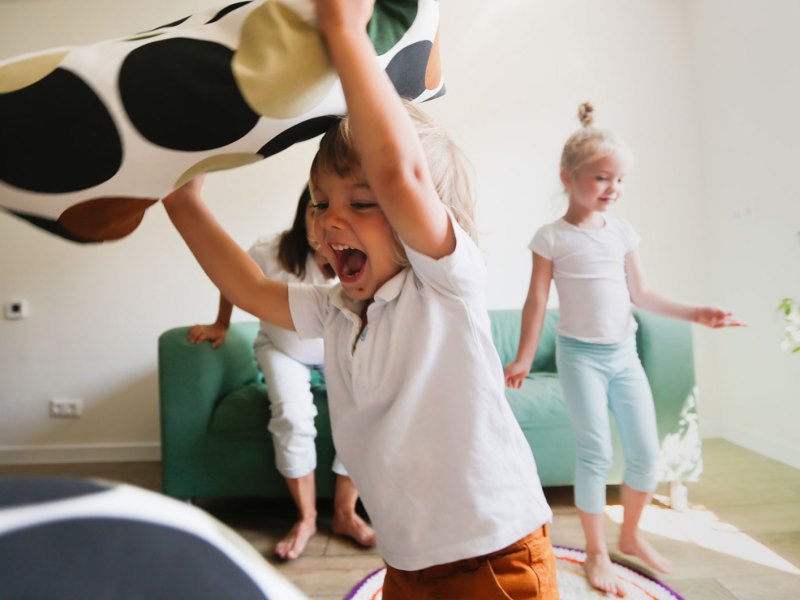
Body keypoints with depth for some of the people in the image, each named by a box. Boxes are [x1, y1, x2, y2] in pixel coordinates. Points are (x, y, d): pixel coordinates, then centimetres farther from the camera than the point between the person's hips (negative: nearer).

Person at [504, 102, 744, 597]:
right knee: (597, 453, -2)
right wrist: (524, 359, -10)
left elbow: (640, 294, 12)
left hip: (624, 353, 5)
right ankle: (597, 552, 17)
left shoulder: (623, 232, 8)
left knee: (647, 450, 7)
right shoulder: (552, 238, -7)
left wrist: (694, 313, 5)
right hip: (580, 354, -5)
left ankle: (631, 536, 30)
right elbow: (537, 302, -7)